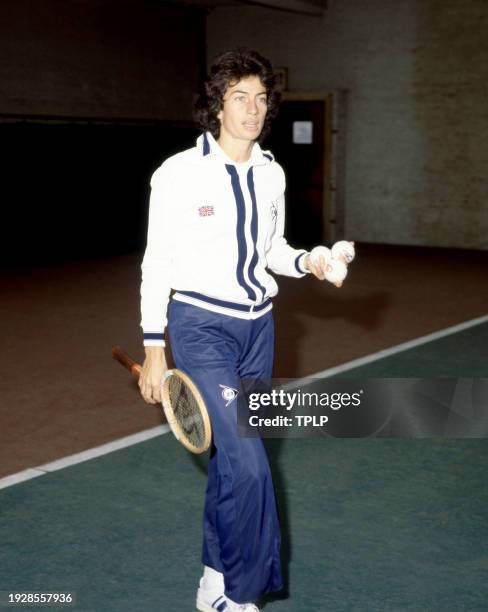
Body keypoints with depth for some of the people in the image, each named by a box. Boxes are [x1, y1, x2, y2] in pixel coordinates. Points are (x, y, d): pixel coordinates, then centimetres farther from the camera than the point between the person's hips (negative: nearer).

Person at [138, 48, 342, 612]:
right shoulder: (179, 173, -10)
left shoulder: (271, 174, 7)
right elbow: (157, 263, -6)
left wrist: (305, 262, -2)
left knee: (232, 456, 12)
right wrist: (154, 348, -8)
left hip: (257, 327, 6)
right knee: (246, 462, -15)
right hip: (201, 327, -6)